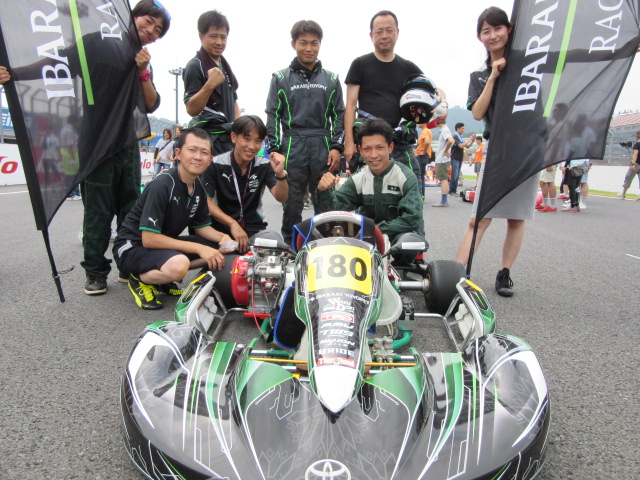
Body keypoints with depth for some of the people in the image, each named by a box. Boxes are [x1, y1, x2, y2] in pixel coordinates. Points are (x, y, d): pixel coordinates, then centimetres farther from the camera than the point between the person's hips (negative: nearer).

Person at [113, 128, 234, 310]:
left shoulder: (198, 187, -1)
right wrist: (198, 248, -28)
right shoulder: (162, 185, -24)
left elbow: (202, 226, 7)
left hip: (165, 243, 8)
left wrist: (222, 237, -15)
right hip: (133, 245, -8)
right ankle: (140, 279, -4)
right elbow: (148, 239, -27)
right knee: (179, 265, -38)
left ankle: (162, 275, 5)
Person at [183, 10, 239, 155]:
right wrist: (210, 84, -27)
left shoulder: (225, 66, 17)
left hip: (230, 136, 8)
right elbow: (191, 109, -14)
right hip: (210, 138, -8)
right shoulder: (195, 66, -7)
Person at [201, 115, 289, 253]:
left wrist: (280, 174, -30)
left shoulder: (264, 165, -2)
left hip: (255, 228, 2)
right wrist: (232, 224, -23)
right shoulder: (216, 164, -8)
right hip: (222, 227, -2)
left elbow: (281, 198, -10)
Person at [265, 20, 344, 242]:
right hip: (293, 146, -1)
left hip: (323, 147, 2)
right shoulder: (281, 78, 10)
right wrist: (274, 150, -3)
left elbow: (339, 115, 13)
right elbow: (272, 115, 6)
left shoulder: (331, 79, 15)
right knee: (292, 201, 0)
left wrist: (336, 147, 1)